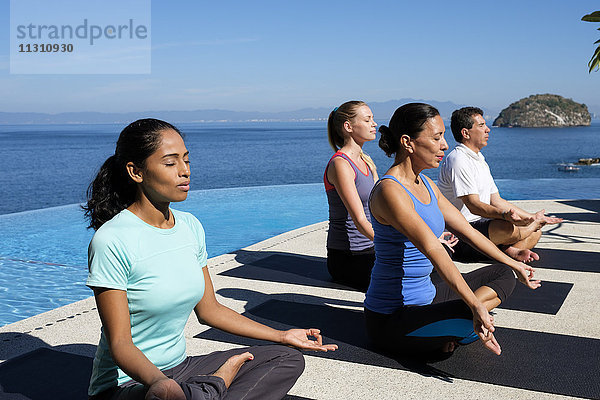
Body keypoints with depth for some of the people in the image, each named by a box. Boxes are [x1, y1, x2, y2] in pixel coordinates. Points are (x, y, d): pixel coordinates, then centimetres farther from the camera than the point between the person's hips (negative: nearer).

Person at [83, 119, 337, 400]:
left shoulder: (190, 227, 3)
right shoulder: (111, 241, -19)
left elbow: (209, 309, 10)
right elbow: (119, 342, -19)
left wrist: (282, 336, 9)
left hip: (179, 369, 7)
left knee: (288, 358, -1)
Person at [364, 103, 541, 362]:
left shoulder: (425, 184, 7)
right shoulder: (390, 192, -23)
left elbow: (466, 230, 15)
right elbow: (434, 251, -32)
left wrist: (514, 265, 21)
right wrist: (475, 307, -37)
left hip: (423, 296, 10)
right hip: (391, 319, -10)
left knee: (504, 275, 16)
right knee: (484, 323, -29)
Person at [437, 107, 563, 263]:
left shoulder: (480, 160, 19)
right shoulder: (458, 160, -14)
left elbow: (496, 201, 18)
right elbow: (473, 205, -24)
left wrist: (532, 217, 12)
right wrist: (504, 215, -40)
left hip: (482, 224, 10)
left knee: (536, 231, 11)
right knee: (507, 228, -35)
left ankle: (510, 249, -16)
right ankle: (530, 227, -2)